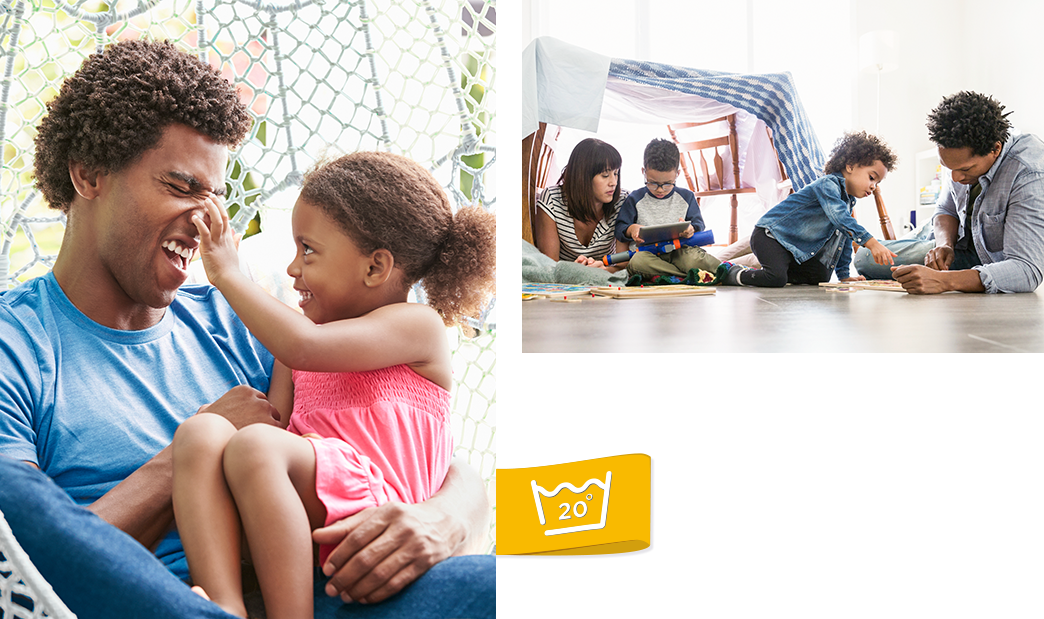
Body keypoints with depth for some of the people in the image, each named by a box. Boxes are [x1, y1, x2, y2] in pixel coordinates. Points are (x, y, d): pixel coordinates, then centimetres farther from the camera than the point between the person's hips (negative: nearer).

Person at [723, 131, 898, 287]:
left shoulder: (849, 201, 12)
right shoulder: (828, 184, -19)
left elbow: (845, 237, 22)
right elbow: (838, 216, -37)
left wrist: (843, 275, 18)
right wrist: (871, 243, -45)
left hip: (796, 247, 10)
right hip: (769, 236, -10)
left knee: (821, 277, 0)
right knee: (776, 279, -30)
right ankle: (733, 275, -6)